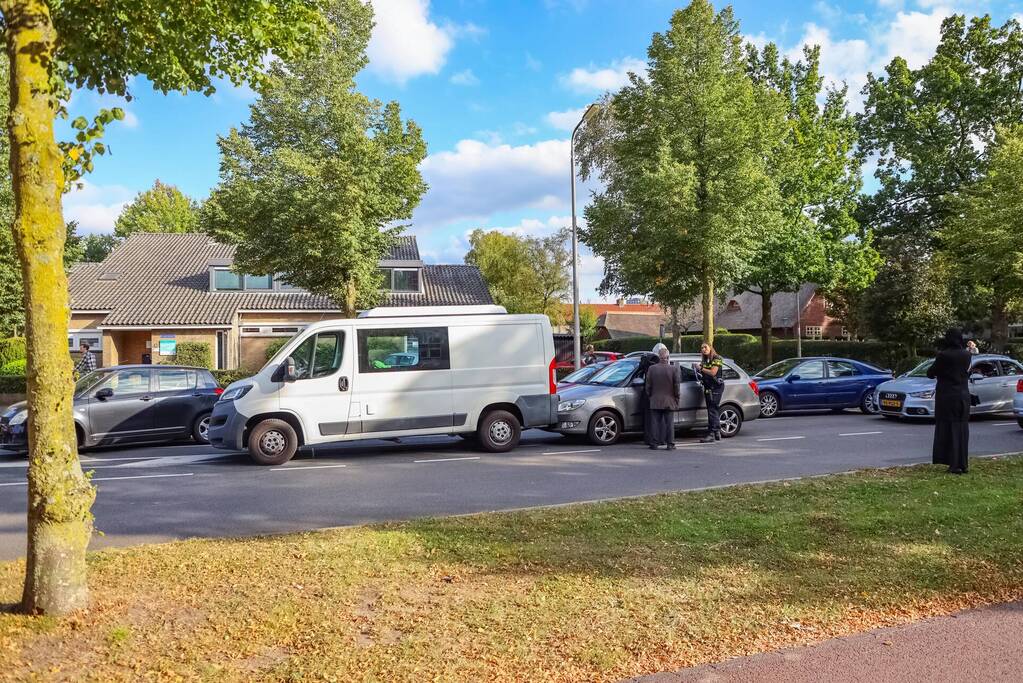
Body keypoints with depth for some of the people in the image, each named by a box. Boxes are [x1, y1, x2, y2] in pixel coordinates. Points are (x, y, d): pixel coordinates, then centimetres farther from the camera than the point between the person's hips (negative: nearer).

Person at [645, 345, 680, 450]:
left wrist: (649, 396, 13)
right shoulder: (674, 369, -8)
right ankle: (670, 444, 6)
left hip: (655, 401, 1)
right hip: (669, 401, -1)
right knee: (669, 423, 5)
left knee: (655, 423, 7)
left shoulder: (651, 368, -4)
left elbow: (648, 386, 1)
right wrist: (677, 397, 7)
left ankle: (654, 443, 8)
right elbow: (677, 386, -5)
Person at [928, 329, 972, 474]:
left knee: (950, 430, -1)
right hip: (963, 395, 5)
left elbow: (930, 373, -7)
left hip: (947, 397, -5)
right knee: (962, 429, 10)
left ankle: (955, 465, -2)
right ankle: (963, 464, 14)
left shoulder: (944, 355, -14)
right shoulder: (966, 355, 2)